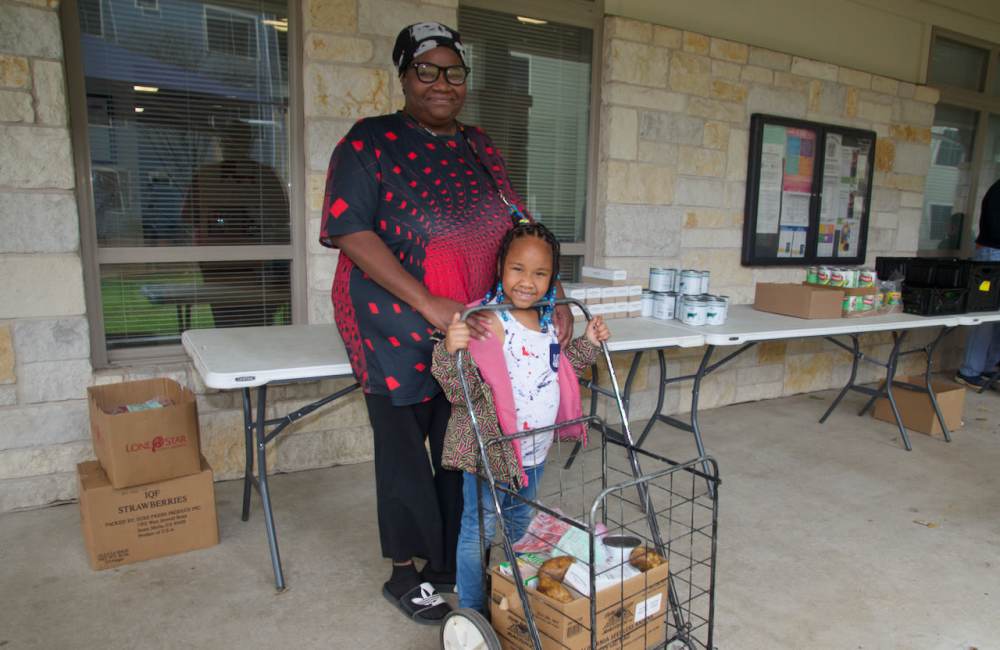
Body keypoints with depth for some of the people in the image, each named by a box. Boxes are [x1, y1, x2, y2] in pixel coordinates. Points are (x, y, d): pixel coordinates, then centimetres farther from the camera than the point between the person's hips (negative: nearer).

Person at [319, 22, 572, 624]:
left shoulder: (480, 148, 11)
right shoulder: (369, 143, -5)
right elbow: (351, 232, -16)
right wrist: (431, 305, -24)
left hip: (474, 331, 5)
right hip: (398, 331, -5)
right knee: (405, 452, 7)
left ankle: (450, 563, 33)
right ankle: (405, 574, 27)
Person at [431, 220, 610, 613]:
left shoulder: (548, 320, 3)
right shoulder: (486, 322, -22)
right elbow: (461, 392, -28)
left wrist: (588, 344, 9)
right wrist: (450, 351, -45)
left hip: (534, 449, 8)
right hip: (490, 450, -8)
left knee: (521, 524, 26)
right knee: (479, 531, 7)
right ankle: (471, 612, 26)